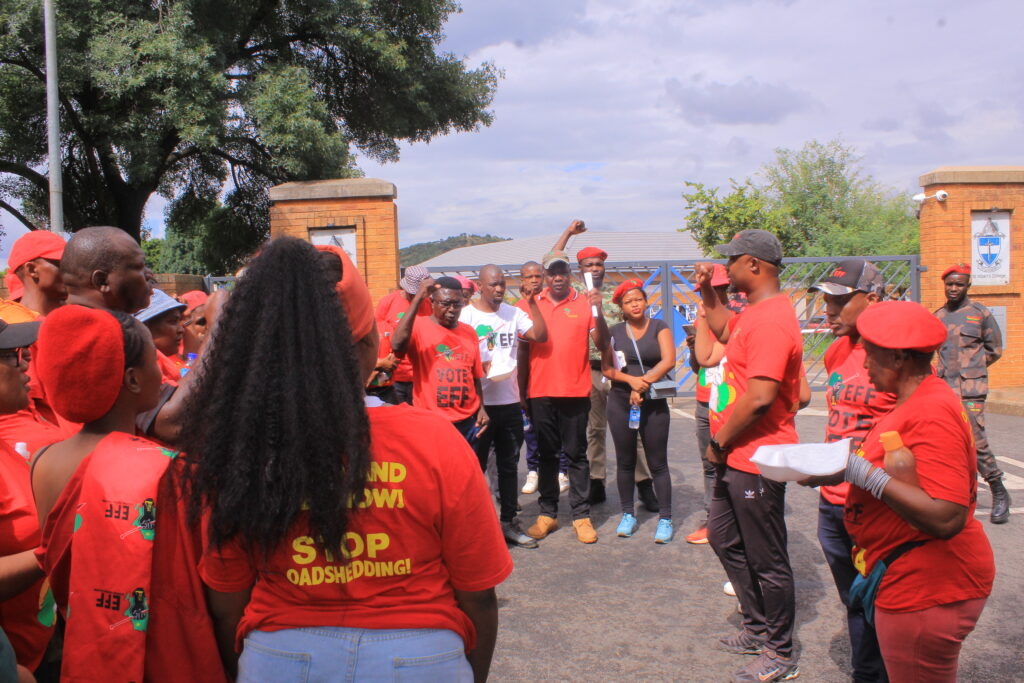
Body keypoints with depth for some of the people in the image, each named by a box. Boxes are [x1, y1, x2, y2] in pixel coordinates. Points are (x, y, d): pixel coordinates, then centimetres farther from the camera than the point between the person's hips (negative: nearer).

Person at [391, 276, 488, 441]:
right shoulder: (418, 327, -6)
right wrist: (419, 297, -27)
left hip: (469, 423, 5)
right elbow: (397, 345, -29)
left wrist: (481, 408, 4)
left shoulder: (469, 332, 10)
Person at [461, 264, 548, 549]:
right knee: (476, 466, 4)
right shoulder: (466, 315, -6)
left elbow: (540, 335, -7)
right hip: (479, 404, -5)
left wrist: (532, 303, -10)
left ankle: (509, 522, 25)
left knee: (509, 466, 13)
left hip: (510, 402, 5)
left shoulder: (514, 313, 7)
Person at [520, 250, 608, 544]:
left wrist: (598, 310, -18)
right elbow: (523, 349, 10)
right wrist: (522, 388, 7)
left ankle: (581, 515, 12)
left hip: (576, 392, -2)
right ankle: (547, 513, 20)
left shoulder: (584, 303, 1)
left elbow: (602, 343, -5)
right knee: (546, 455, 10)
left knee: (577, 455, 5)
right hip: (540, 393, 2)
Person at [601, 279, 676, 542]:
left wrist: (643, 383, -14)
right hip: (620, 403, 2)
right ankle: (628, 515, 20)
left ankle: (665, 519, 6)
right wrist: (631, 380, -14)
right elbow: (606, 368, 2)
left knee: (658, 463, 0)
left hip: (654, 403, -2)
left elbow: (669, 360, -9)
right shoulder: (614, 331, 7)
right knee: (625, 461, 9)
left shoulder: (659, 327, 3)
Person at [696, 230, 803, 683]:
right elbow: (725, 330, 33)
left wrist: (719, 442, -18)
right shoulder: (754, 312, 10)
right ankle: (758, 629, 38)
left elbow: (759, 397, -30)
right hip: (736, 457, 11)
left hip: (757, 459, -11)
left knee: (766, 560, 4)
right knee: (724, 538, 22)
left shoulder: (771, 319, -24)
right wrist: (707, 292, 17)